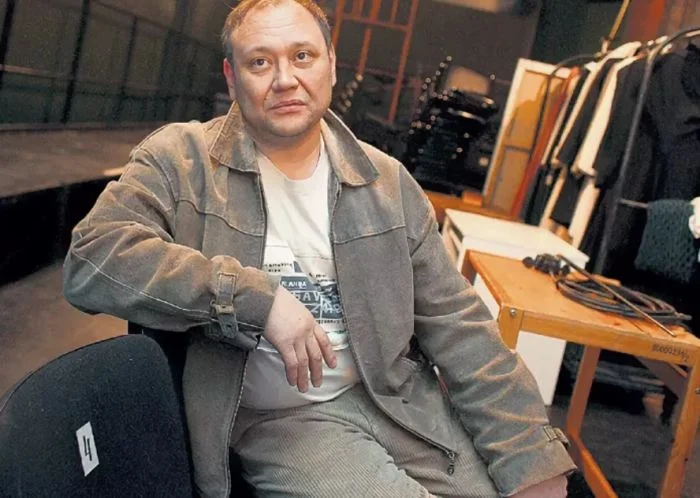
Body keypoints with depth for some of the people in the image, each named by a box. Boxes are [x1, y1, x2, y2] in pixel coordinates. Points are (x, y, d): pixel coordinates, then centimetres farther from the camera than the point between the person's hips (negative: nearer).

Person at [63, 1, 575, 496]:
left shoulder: (387, 181, 4)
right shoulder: (182, 160, -5)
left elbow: (457, 324, 3)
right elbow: (92, 260, -20)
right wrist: (259, 299, -24)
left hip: (400, 396, 4)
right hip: (279, 419, -3)